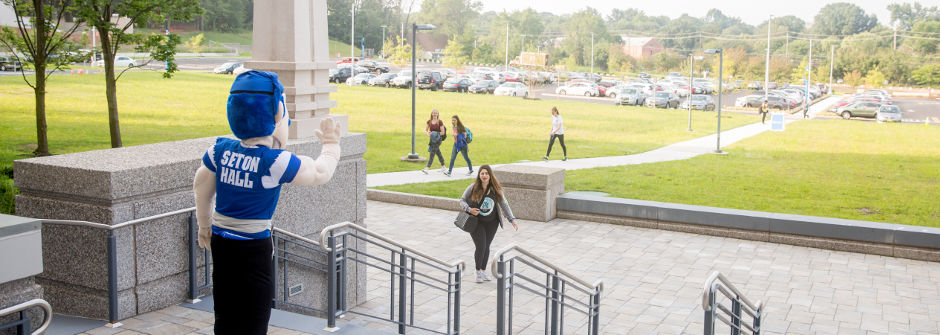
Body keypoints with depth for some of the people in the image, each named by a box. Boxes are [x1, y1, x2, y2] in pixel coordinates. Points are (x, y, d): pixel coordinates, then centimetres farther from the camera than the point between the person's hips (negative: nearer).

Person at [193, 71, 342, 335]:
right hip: (254, 247, -6)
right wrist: (331, 145, 10)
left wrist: (204, 225, 27)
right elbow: (320, 173, -8)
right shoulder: (275, 161, -19)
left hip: (221, 241, 6)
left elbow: (201, 186, 13)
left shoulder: (220, 150, -1)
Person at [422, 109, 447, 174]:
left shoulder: (440, 122, -9)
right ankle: (443, 167, 27)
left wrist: (436, 134, -19)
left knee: (432, 154, -11)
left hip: (438, 139, -6)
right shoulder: (429, 121, 6)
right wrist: (427, 133, -15)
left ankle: (427, 168, -15)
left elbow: (443, 132, -9)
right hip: (432, 139, 6)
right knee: (438, 153, 15)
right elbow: (425, 130, 6)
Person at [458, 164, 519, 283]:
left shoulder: (495, 190, -5)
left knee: (487, 246, 11)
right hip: (476, 222, -3)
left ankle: (484, 270, 30)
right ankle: (478, 272, 14)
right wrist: (469, 209, -21)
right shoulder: (473, 188, -11)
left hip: (492, 223, 3)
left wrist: (512, 220, -9)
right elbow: (462, 200, -2)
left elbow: (504, 205, -3)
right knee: (480, 247, -7)